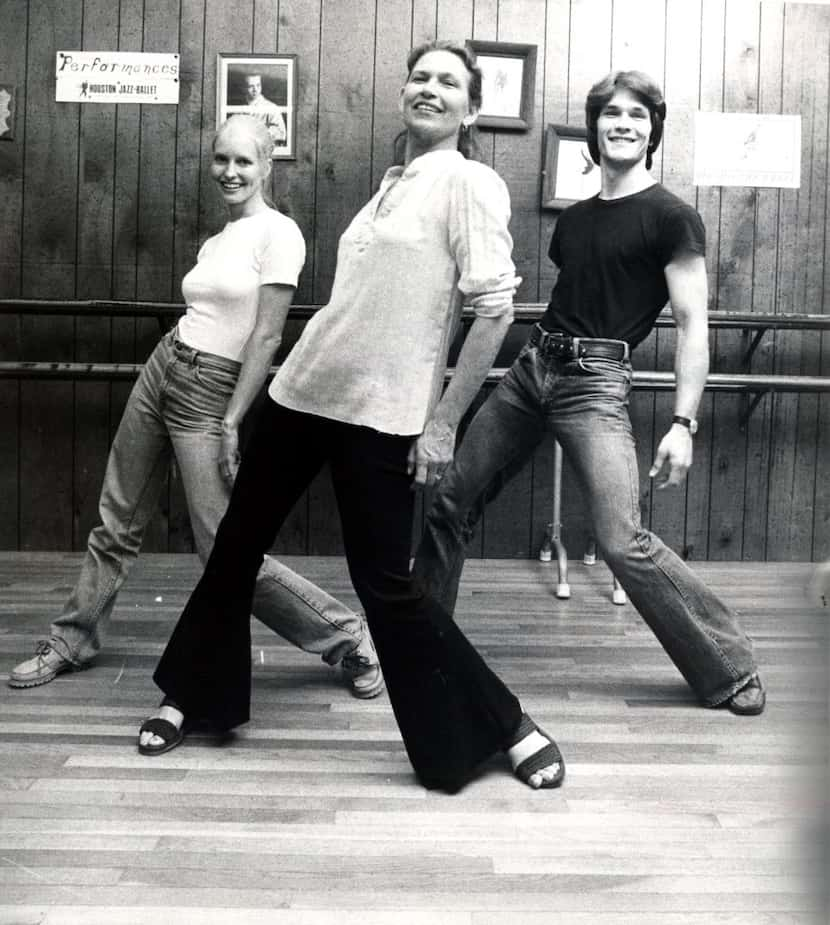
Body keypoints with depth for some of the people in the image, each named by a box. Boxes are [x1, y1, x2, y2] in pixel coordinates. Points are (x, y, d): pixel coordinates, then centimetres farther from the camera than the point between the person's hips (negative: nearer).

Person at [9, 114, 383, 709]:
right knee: (117, 524, 15)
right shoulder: (216, 241, 13)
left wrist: (232, 421, -17)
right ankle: (73, 642, 33)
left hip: (211, 392, -7)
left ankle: (348, 637, 4)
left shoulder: (279, 234, -10)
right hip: (160, 371, 7)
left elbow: (266, 336, -15)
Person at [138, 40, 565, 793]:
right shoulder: (393, 184, 15)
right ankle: (193, 698, 36)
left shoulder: (470, 183, -7)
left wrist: (444, 421, -16)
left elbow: (497, 308, -15)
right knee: (236, 546, 15)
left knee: (385, 584, -5)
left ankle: (507, 728, 12)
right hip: (302, 390, 8)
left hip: (383, 414, -8)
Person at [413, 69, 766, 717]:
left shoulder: (672, 218, -4)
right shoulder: (573, 218, 15)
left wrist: (684, 423, -16)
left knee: (624, 542, -15)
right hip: (530, 369, 7)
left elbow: (692, 325, -8)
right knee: (451, 502, 8)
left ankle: (732, 671, 3)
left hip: (594, 381, -7)